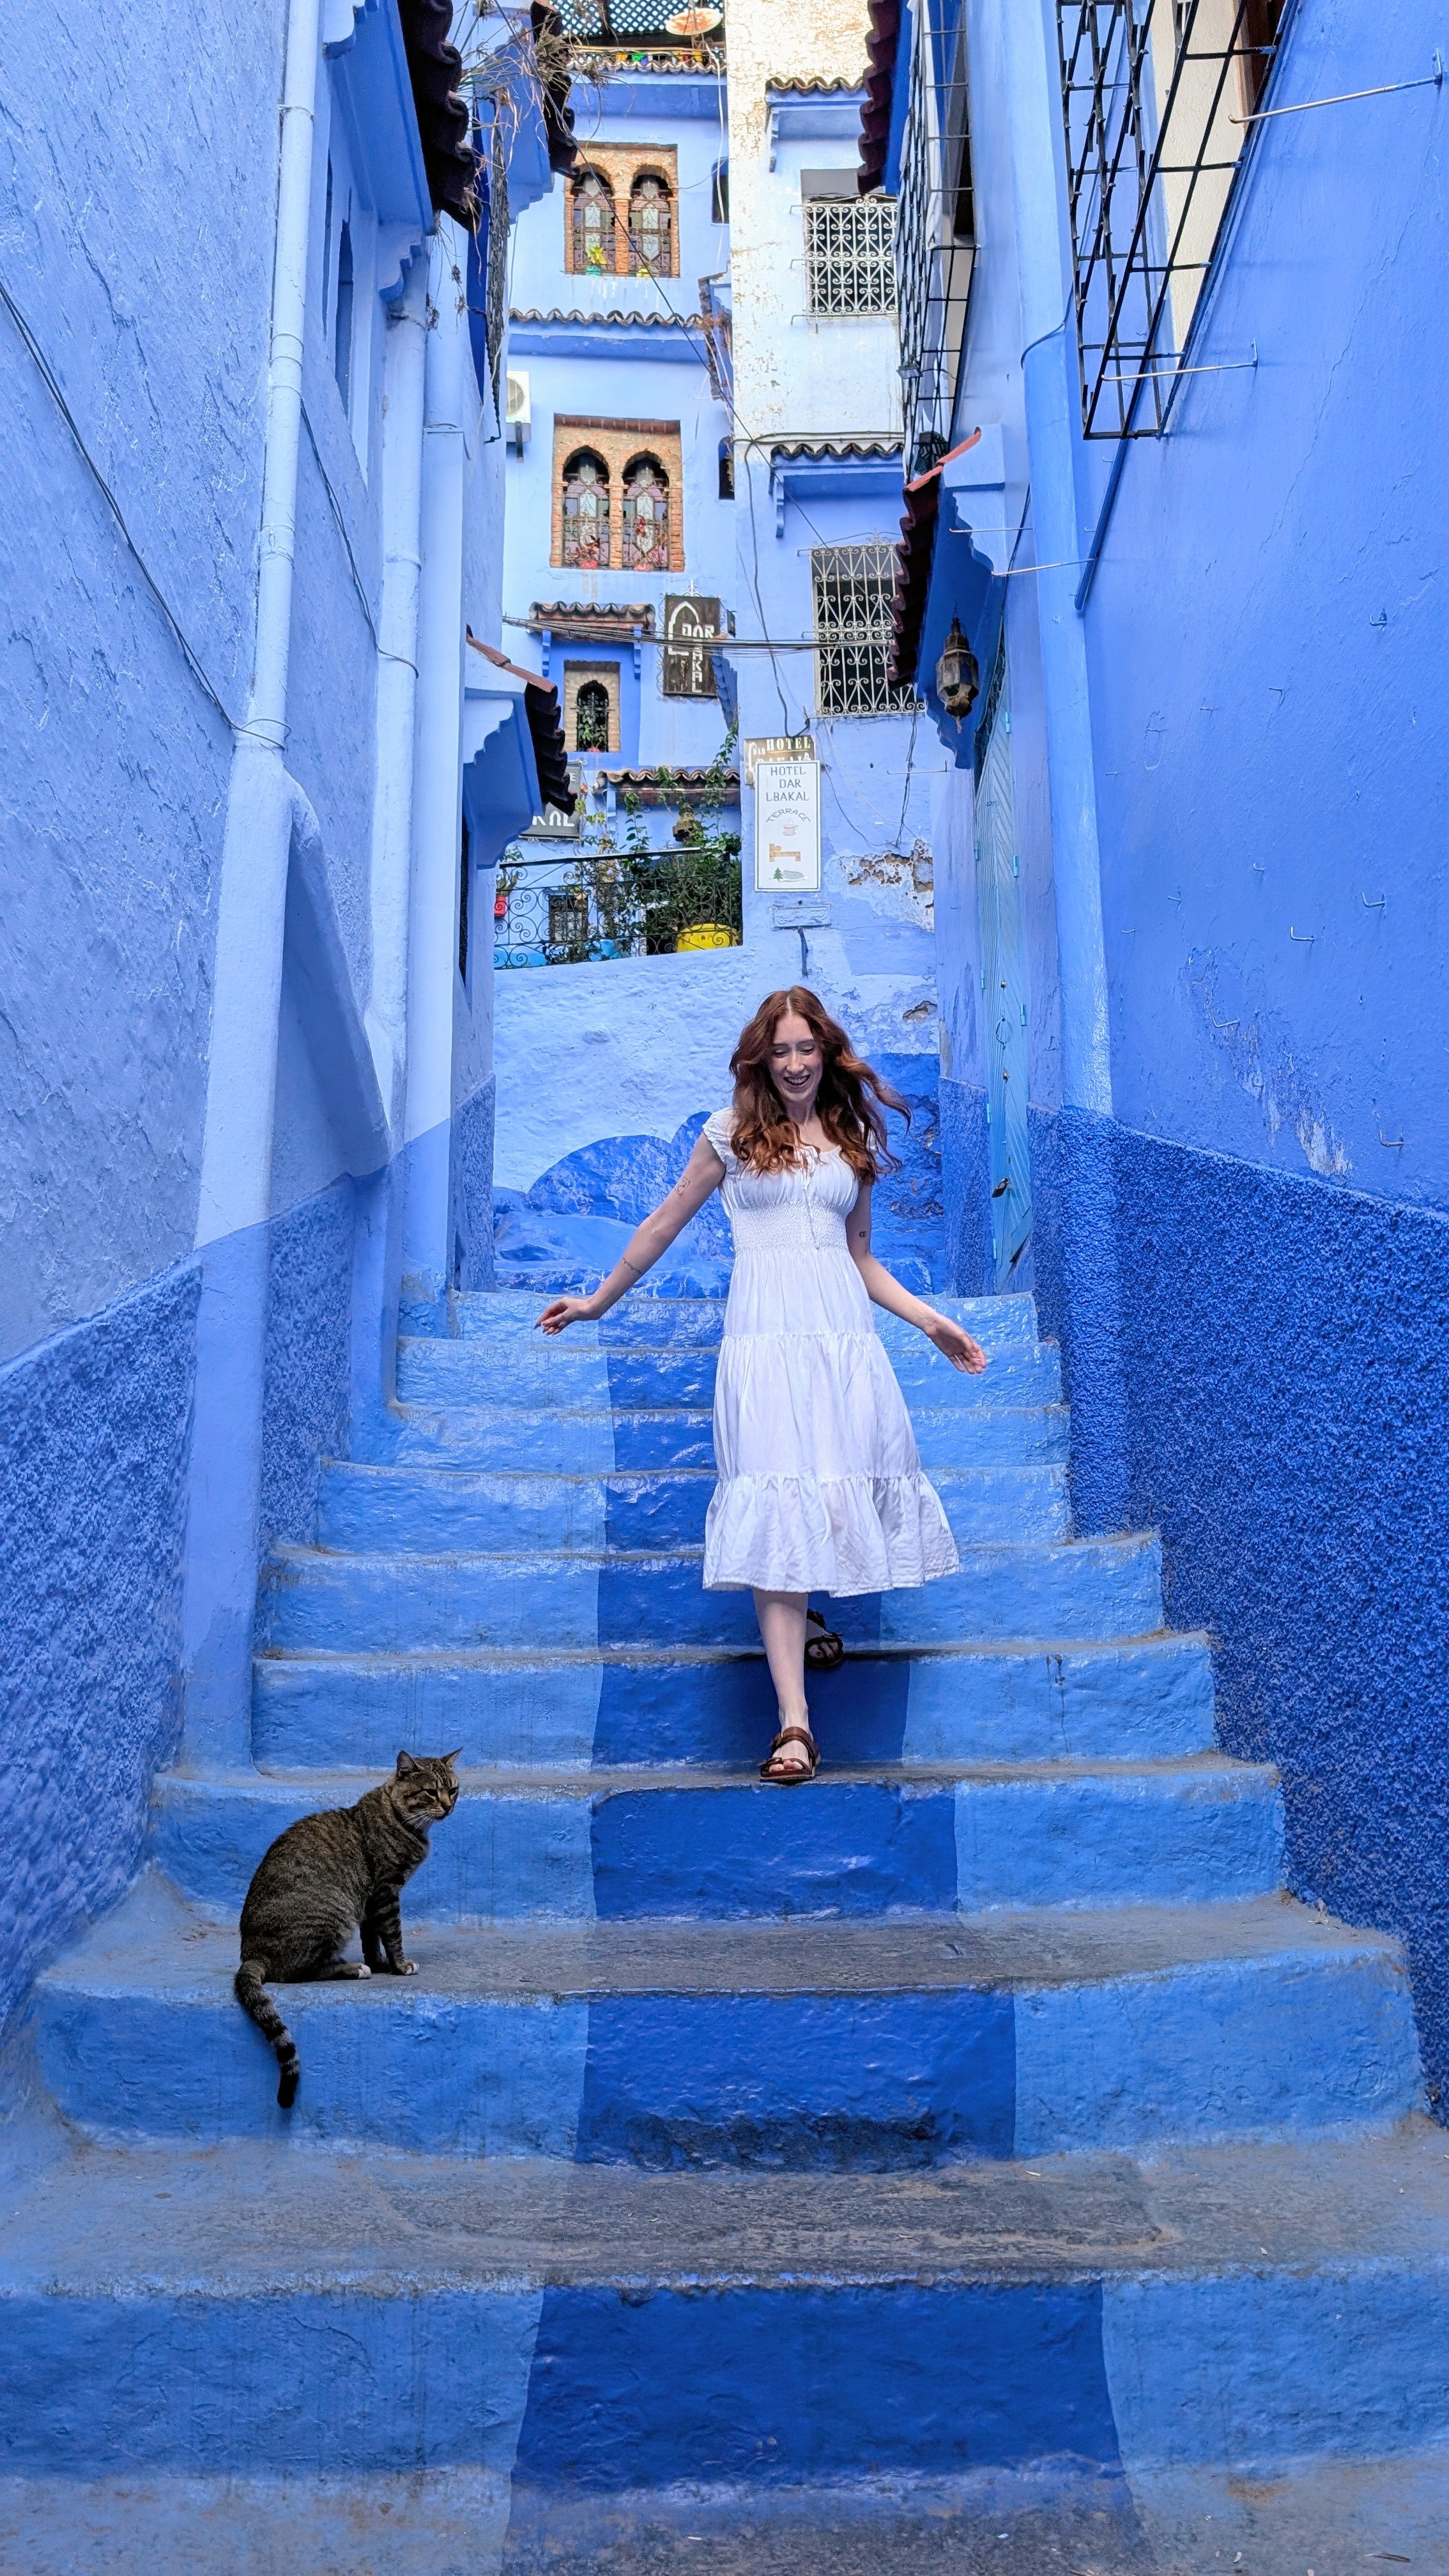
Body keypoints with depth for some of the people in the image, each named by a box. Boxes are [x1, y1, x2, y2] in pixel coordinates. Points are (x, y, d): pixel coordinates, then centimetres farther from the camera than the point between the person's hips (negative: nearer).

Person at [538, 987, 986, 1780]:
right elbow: (663, 1224, 17)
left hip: (846, 1329, 4)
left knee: (850, 1487, -5)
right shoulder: (731, 1132, 10)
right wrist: (599, 1300, 22)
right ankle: (794, 1724, -16)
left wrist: (932, 1322, 17)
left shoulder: (852, 1141, 18)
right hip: (766, 1331, -4)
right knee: (776, 1505, -13)